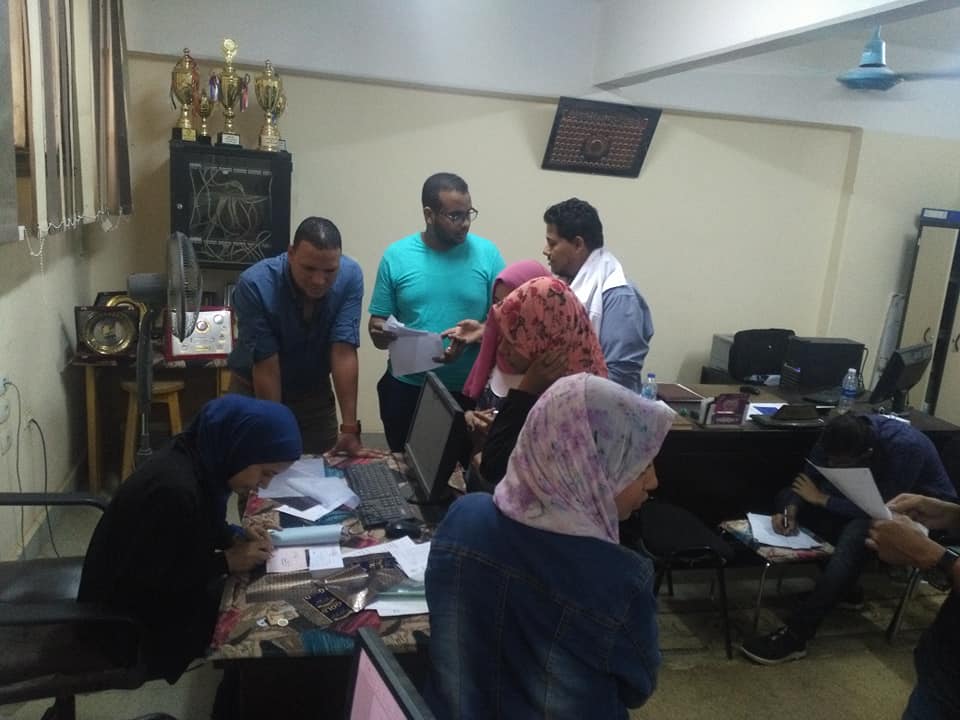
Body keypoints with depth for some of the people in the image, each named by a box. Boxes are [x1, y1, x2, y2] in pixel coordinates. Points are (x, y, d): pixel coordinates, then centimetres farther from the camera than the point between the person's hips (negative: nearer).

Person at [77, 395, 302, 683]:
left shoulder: (202, 459, -9)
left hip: (155, 579, 8)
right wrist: (226, 561, -22)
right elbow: (145, 579, -27)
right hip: (131, 609, -8)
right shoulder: (174, 488, -36)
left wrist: (234, 538, -7)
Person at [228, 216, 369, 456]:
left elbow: (344, 352, -25)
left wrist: (349, 429, -29)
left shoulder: (350, 276, -23)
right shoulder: (254, 284, -29)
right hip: (254, 390, -2)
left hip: (314, 390, 2)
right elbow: (266, 367, -27)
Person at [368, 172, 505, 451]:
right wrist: (380, 334, -22)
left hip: (468, 389, 0)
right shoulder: (396, 256, -2)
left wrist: (482, 331, -22)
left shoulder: (487, 253, -2)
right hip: (406, 389, 1)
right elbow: (378, 321, 1)